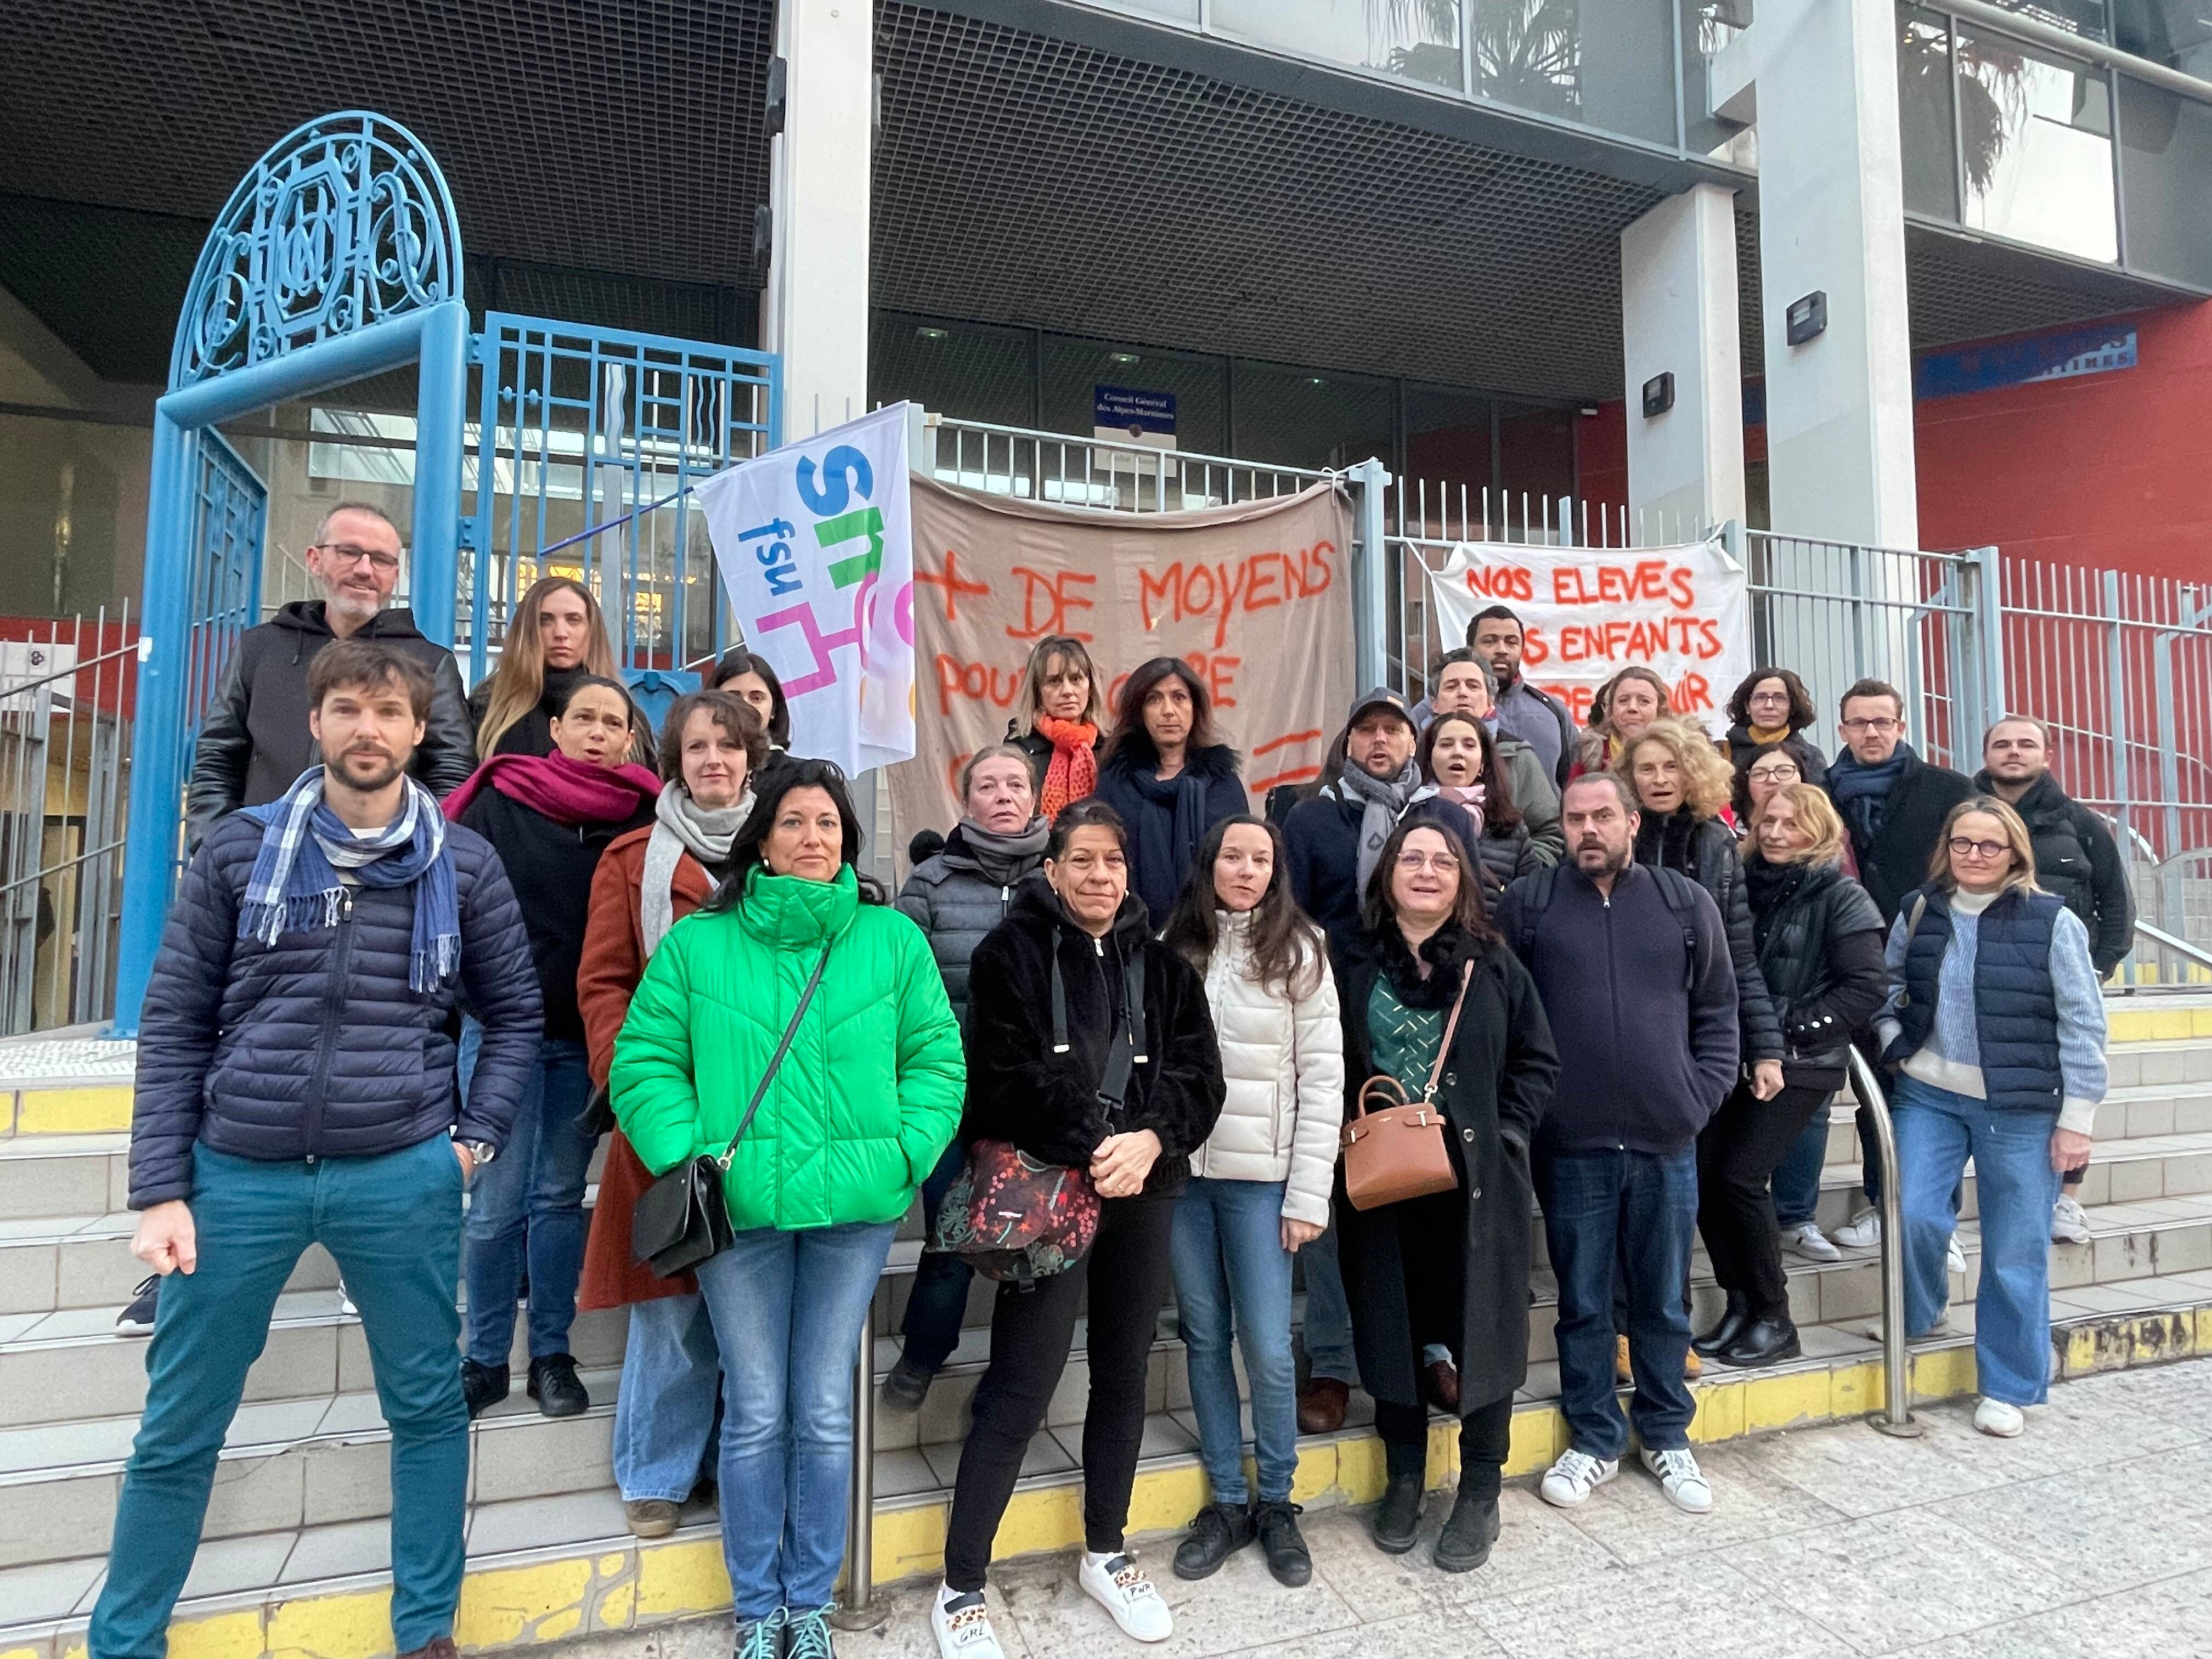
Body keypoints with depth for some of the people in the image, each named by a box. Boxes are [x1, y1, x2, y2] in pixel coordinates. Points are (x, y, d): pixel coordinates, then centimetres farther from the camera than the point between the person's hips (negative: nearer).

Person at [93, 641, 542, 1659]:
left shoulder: (463, 864, 2)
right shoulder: (238, 851, 2)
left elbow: (515, 1015, 9)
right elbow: (172, 1026, 3)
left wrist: (476, 1138, -1)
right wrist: (160, 1190, -1)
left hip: (403, 1179, 0)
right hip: (238, 1174, 0)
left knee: (427, 1409, 11)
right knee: (177, 1432, 12)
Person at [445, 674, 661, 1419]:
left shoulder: (644, 817, 1)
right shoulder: (499, 803, -1)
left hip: (590, 1040, 1)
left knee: (561, 1196, 10)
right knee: (498, 1202, 3)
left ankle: (552, 1356, 22)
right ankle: (486, 1358, 20)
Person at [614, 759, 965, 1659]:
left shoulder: (893, 940, 1)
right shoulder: (696, 944, 0)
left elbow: (936, 1060, 2)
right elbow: (643, 1061, 1)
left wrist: (904, 1154, -9)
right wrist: (688, 1156, -10)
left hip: (853, 1209, 1)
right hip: (736, 1208, 0)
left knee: (824, 1414, 11)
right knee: (756, 1415, 10)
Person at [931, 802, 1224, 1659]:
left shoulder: (1162, 966, 10)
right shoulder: (1012, 953, -2)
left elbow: (1199, 1074, 2)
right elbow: (1006, 1075, -11)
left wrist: (1150, 1140, -16)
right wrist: (1091, 1147, -19)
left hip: (1144, 1193, 5)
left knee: (1124, 1375, 14)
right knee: (1021, 1389, -4)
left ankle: (1105, 1553, 34)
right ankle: (961, 1589, 13)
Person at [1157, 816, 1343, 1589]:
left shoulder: (1299, 954, -3)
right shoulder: (1174, 948, 5)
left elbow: (1323, 1081, -4)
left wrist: (1309, 1195, -8)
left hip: (1260, 1177, -2)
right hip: (1181, 1171, 3)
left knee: (1268, 1346, 1)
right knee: (1204, 1338, 11)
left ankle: (1277, 1504, 24)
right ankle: (1228, 1501, 27)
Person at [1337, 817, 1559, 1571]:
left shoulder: (1493, 963, 1)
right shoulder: (1357, 964, 1)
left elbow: (1538, 1061, 5)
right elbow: (1331, 1067, 5)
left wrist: (1505, 1131, -5)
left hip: (1477, 1177, 0)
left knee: (1481, 1325, 7)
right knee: (1393, 1324, 11)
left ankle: (1480, 1491, 25)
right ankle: (1404, 1477, 30)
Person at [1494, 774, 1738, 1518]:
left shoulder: (1688, 904, 5)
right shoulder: (1526, 903, -1)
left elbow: (1718, 1012, 9)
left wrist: (1702, 1095, -1)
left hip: (1667, 1142, 1)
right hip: (1571, 1146, -1)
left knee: (1663, 1304, 16)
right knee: (1583, 1305, 11)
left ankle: (1666, 1436, 35)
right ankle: (1593, 1441, 29)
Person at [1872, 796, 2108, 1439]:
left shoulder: (2053, 922, -6)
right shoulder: (1919, 913, 3)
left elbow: (2083, 1025, -5)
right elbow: (1883, 985, 17)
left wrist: (2075, 1118, -6)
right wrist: (1893, 1041, 0)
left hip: (2021, 1111, -2)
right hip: (1927, 1097, 2)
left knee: (2016, 1252, 6)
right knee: (1916, 1215, -9)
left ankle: (2007, 1387, 23)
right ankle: (1920, 1316, 23)